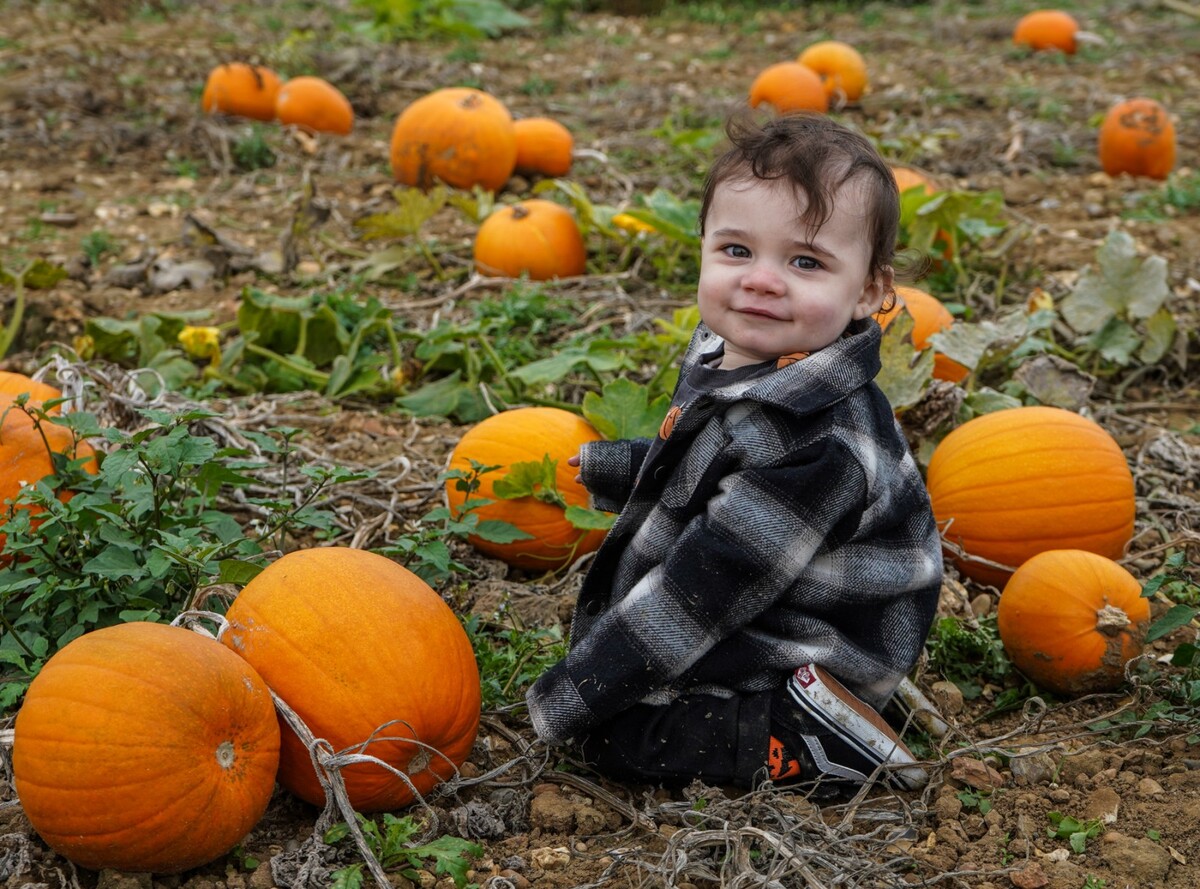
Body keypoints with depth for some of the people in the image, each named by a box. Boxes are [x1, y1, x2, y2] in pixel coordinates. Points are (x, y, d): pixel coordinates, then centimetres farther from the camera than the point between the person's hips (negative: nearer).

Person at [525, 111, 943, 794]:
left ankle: (807, 738, -12)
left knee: (614, 734, -16)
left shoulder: (818, 444, -32)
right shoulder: (726, 358, -3)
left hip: (789, 666, -10)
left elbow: (705, 587, -29)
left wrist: (571, 697, -23)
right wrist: (603, 467, 34)